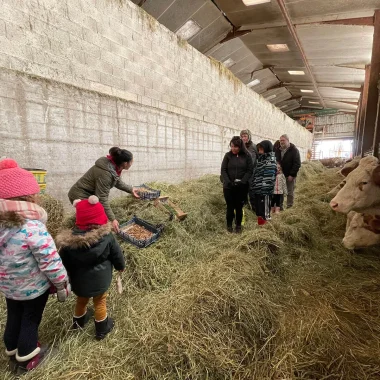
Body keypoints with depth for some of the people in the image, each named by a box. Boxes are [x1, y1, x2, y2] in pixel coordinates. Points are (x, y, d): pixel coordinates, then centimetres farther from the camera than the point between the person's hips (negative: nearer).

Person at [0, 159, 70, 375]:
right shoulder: (33, 228, -33)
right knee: (30, 320, 18)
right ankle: (26, 360, 40)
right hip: (34, 287, -6)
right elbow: (50, 263, -28)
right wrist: (62, 284, -12)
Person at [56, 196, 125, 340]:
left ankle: (78, 320, 56)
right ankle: (102, 329, 39)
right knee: (100, 303, 21)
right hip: (100, 281, -2)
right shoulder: (107, 236, -24)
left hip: (79, 282, 3)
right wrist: (121, 266, 11)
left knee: (81, 300, 30)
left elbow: (65, 264, -7)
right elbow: (117, 254, -9)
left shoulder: (68, 241, -18)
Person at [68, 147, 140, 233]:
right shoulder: (105, 173, -34)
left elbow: (117, 181, 14)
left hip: (90, 194, 9)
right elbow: (102, 198, -32)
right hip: (80, 196, -9)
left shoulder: (113, 166, -7)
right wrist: (112, 219, -30)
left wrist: (131, 189, 18)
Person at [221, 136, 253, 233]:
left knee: (239, 207, 8)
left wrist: (242, 181, -15)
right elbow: (223, 170, -2)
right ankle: (229, 225, 24)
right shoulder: (228, 155, 1)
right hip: (228, 186, 0)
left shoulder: (247, 156, 0)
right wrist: (228, 182, -16)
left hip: (242, 187, 0)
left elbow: (250, 170, -3)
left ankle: (238, 225, 26)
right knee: (230, 207, 6)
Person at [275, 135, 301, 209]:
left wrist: (292, 175, -16)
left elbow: (297, 164, -10)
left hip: (290, 176, -4)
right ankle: (280, 207, 18)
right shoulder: (278, 150, 10)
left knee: (290, 192, 4)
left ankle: (289, 208, 13)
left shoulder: (294, 150, -5)